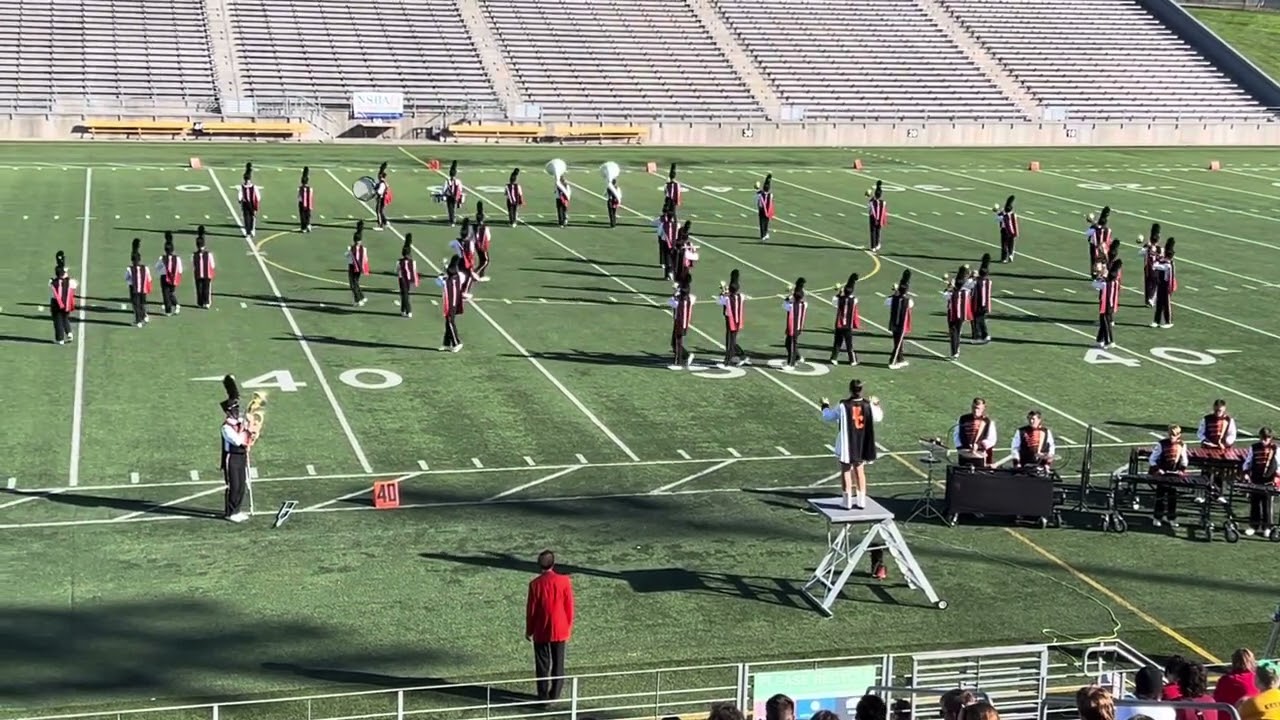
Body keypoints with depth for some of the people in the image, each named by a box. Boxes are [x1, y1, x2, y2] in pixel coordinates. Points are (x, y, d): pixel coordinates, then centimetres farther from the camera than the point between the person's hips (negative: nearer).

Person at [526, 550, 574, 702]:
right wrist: (569, 626, 12)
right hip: (560, 630, 2)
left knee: (542, 664, 8)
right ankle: (555, 694, 17)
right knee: (558, 662, 13)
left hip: (541, 631, -1)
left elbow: (531, 609, -6)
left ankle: (543, 695, 11)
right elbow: (569, 605, -2)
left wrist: (529, 630, 7)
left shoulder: (535, 584, -13)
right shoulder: (564, 581, -8)